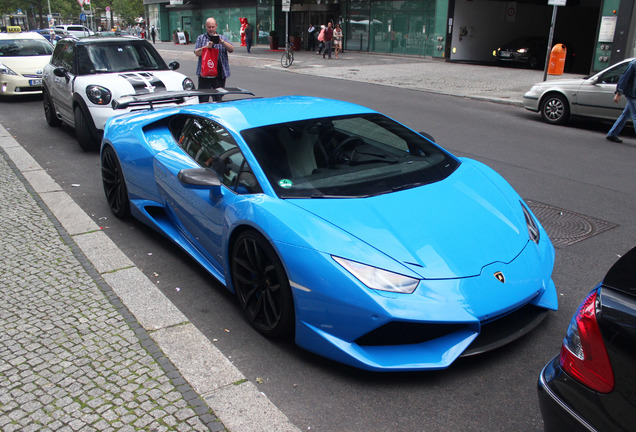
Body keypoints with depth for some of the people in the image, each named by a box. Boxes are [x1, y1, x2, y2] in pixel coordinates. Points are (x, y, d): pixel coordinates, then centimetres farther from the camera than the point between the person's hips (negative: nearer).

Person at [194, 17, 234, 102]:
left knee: (218, 100, 6)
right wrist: (207, 46, -17)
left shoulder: (222, 38, 14)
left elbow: (231, 49, -2)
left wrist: (221, 42, -18)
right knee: (203, 100, -3)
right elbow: (197, 53, -2)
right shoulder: (201, 38, 11)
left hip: (220, 74, 1)